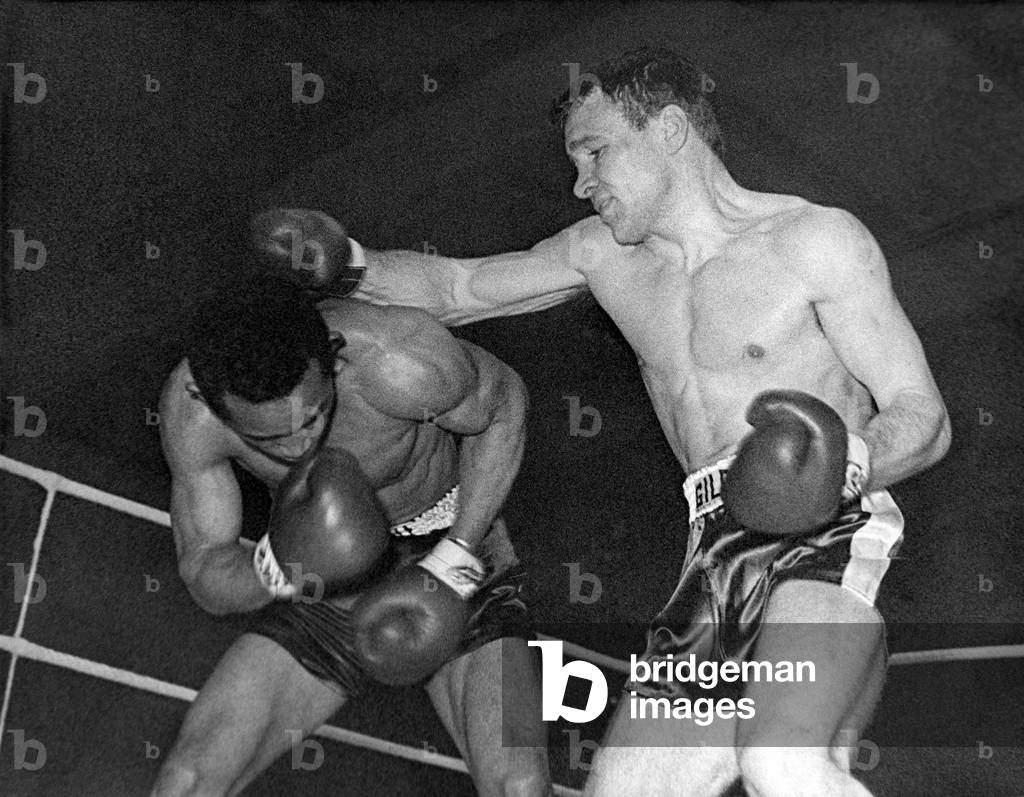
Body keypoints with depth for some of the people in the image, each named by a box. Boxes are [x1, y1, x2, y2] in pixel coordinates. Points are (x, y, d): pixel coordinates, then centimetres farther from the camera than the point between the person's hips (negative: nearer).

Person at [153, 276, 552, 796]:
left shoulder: (402, 362, -36)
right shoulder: (189, 404, -26)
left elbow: (504, 402, -13)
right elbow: (206, 579, -14)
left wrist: (454, 559, -21)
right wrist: (274, 571, -38)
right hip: (324, 584, 2)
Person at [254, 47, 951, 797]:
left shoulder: (816, 240, -2)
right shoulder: (603, 252, 16)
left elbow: (926, 418, -4)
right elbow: (452, 287, 23)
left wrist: (849, 463, -25)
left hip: (828, 545, -6)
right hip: (717, 563, 7)